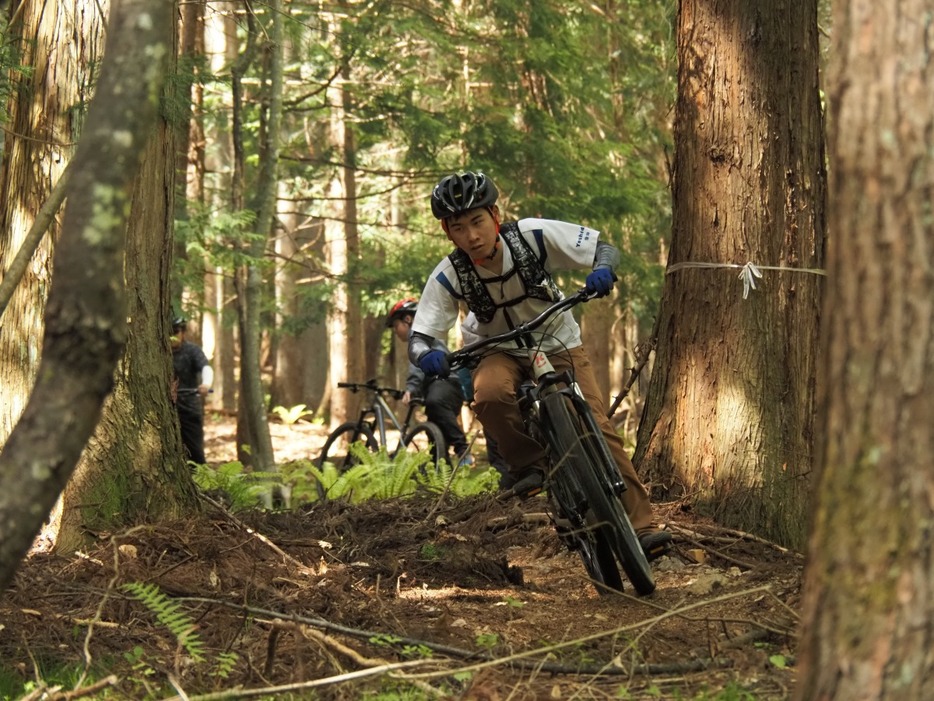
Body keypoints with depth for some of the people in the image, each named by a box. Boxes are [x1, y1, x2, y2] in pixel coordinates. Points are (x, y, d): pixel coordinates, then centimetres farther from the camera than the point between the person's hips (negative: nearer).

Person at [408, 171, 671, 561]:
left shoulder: (533, 235, -25)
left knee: (599, 430, -16)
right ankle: (528, 464, -11)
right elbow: (419, 337, -22)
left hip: (559, 345, 0)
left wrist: (602, 270, -39)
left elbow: (603, 246, -16)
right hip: (502, 353, 0)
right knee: (489, 395, -35)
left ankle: (641, 525, -12)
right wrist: (427, 354, -46)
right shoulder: (448, 276, -23)